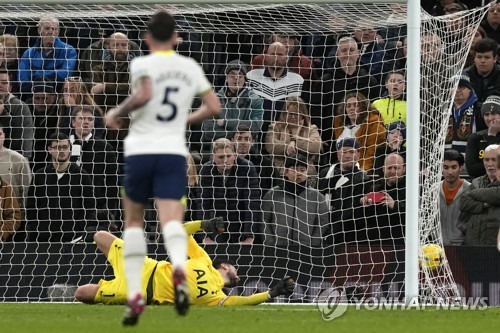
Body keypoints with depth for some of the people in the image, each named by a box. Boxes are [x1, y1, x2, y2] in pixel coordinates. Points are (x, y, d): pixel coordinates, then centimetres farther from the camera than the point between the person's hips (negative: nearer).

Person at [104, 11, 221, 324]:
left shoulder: (142, 64, -1)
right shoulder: (190, 67, 12)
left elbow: (143, 95, -21)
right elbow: (214, 108, 13)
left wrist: (117, 113, -5)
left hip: (140, 149, -1)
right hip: (174, 152, 1)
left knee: (134, 220, 16)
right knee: (172, 219, -13)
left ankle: (135, 295, 7)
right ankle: (179, 268, -47)